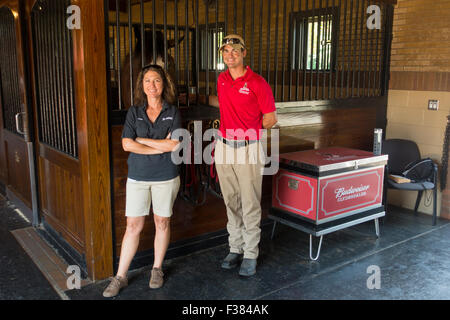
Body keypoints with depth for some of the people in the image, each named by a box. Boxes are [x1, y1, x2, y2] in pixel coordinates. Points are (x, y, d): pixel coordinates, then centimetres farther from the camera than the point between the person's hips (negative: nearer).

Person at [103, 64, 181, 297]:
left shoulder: (172, 112, 0)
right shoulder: (134, 112, 3)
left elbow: (174, 144, -13)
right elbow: (127, 144, -9)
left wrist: (142, 140, -9)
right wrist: (161, 147, -12)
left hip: (165, 177, 0)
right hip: (138, 176, 1)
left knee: (162, 223, 11)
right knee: (133, 226, 3)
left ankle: (157, 269, 29)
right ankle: (120, 277, 14)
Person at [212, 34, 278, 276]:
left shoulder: (257, 83, -10)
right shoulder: (222, 79, 9)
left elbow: (270, 119, -3)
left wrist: (248, 130, 4)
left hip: (248, 149, -6)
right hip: (224, 147, 6)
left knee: (250, 205, 1)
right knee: (231, 203, 13)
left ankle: (250, 255, 14)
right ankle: (235, 249, 27)